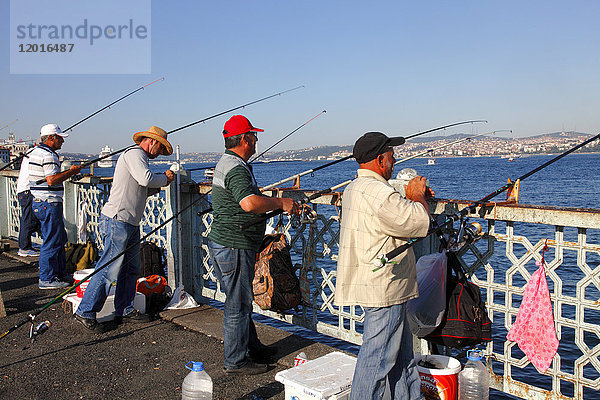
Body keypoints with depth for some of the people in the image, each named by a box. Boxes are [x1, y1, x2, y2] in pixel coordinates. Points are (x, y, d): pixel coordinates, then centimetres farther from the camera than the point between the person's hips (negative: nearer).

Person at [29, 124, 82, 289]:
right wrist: (71, 171, -13)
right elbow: (52, 180, -24)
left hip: (39, 202, 11)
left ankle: (60, 274, 25)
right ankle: (47, 279, 2)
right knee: (52, 241, -4)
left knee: (60, 238, 17)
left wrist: (69, 172, 17)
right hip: (49, 204, -11)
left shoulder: (35, 152, 18)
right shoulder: (48, 155, -16)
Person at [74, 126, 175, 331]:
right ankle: (85, 312, 0)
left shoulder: (139, 157, 24)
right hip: (118, 220, -11)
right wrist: (164, 178, -7)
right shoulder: (133, 154, -8)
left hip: (131, 224, 11)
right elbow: (146, 179, -25)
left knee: (131, 268, 12)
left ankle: (124, 310, 21)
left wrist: (160, 185, 13)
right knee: (109, 269, -8)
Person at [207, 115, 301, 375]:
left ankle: (252, 348, 35)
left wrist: (284, 205, 16)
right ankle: (235, 361, 12)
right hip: (234, 247, -11)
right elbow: (250, 203, -38)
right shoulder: (236, 169, -20)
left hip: (222, 244, 11)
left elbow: (249, 200, 24)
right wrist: (280, 203, -22)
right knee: (238, 304, 0)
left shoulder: (226, 163, 15)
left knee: (241, 300, 20)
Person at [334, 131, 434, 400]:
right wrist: (417, 197, -2)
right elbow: (418, 224, -19)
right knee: (378, 357, 0)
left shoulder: (354, 188, 13)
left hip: (375, 286, 11)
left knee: (402, 353, 22)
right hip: (383, 289, -11)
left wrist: (415, 199, 13)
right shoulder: (376, 191, -22)